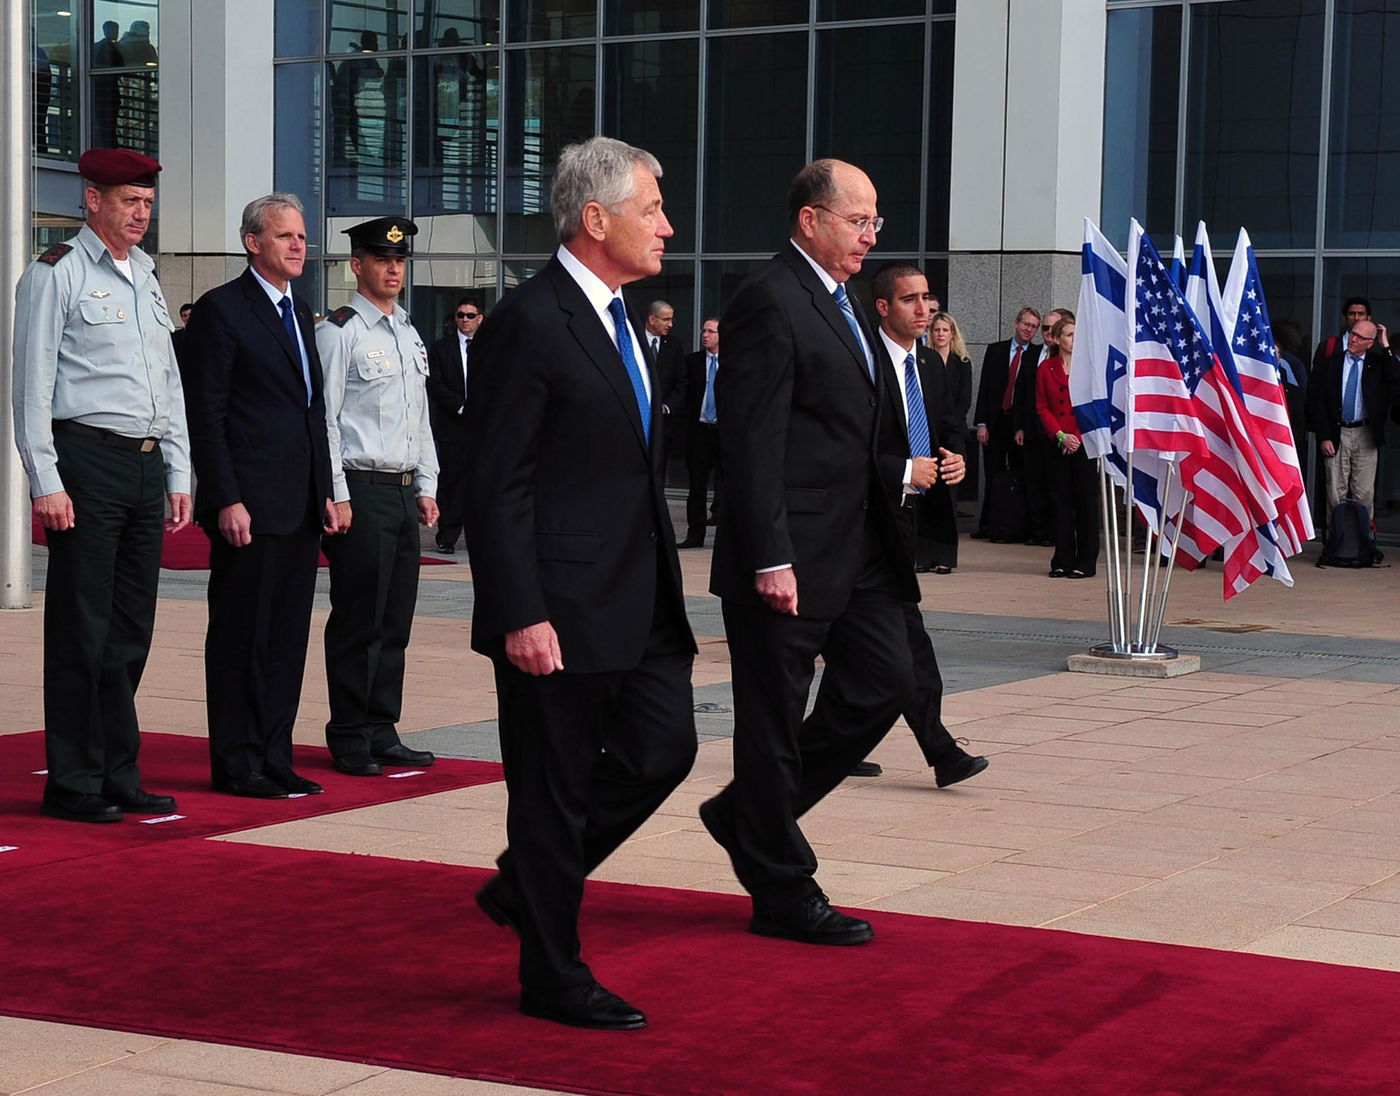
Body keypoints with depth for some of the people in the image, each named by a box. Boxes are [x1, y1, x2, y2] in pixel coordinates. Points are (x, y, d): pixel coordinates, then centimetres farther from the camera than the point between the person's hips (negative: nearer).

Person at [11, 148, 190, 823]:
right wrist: (46, 484, -15)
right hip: (87, 460, -7)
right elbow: (32, 385, -8)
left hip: (146, 464, 7)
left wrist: (178, 475, 17)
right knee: (81, 633, -4)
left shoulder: (147, 278, 18)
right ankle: (72, 785, 3)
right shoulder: (55, 275, -4)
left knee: (131, 632, 9)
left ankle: (119, 777, 17)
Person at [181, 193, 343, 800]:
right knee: (241, 636, -1)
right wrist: (226, 500, -17)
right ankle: (236, 764, 6)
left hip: (300, 503, 8)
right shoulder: (220, 310, -6)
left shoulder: (299, 312, 18)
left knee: (288, 636, 10)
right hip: (249, 503, -8)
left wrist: (325, 491, 14)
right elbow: (206, 413, -11)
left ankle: (274, 758, 16)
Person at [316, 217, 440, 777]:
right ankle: (350, 740, 4)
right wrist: (336, 495, -14)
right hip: (360, 490, -8)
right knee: (357, 620, -4)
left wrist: (426, 487, 16)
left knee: (396, 620, 9)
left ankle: (381, 731, 17)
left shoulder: (411, 335, 17)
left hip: (405, 493, 8)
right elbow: (324, 418, -10)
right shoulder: (339, 331, -7)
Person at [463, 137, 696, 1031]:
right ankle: (554, 976, 15)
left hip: (639, 603, 9)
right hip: (561, 610, -9)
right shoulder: (528, 323, -14)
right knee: (556, 786, 2)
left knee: (663, 749, 9)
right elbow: (497, 485, -17)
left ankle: (526, 886, 27)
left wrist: (663, 585, 19)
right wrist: (520, 615, -21)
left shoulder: (620, 320, 15)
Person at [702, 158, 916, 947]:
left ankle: (751, 815, 23)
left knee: (885, 681, 9)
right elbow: (754, 443, -19)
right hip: (791, 555, -9)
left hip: (858, 548, 9)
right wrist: (771, 559, -23)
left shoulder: (840, 302, 16)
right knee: (775, 720, 1)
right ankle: (784, 894, 12)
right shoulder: (771, 304, -14)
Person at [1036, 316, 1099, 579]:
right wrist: (1061, 435, -6)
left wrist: (1078, 436, -10)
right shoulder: (1046, 369, 8)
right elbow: (1042, 407, 7)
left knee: (1087, 501, 0)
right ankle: (1063, 561, 11)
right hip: (1059, 445, 2)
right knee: (1061, 501, 5)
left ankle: (1086, 562, 5)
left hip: (1086, 442, -2)